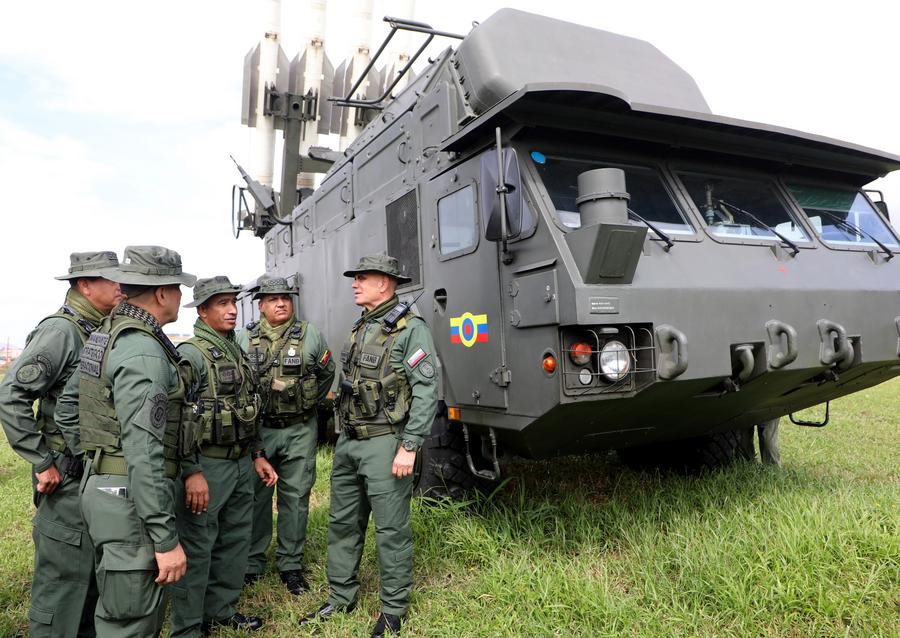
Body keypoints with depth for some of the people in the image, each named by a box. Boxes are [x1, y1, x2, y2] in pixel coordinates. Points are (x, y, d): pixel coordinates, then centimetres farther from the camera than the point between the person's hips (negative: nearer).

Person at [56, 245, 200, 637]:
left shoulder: (104, 336, 10)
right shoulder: (144, 350, -22)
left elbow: (66, 409, 18)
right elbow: (144, 453, -26)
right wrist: (166, 540, -22)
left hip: (101, 485, 10)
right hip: (130, 497, -10)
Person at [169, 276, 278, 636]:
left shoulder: (236, 351, 12)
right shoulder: (191, 353, -14)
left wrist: (256, 456, 17)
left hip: (241, 464, 8)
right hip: (207, 464, -8)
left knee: (236, 540, 18)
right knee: (197, 547, 4)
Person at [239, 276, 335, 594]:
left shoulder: (310, 335, 0)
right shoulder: (246, 338, 1)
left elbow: (327, 374, 11)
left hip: (299, 431, -1)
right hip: (258, 428, 1)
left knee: (295, 498, 7)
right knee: (256, 497, 10)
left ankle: (291, 564, 21)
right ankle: (252, 562, 26)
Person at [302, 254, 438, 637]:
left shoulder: (411, 330, -11)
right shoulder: (359, 330, 14)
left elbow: (425, 392, -16)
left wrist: (409, 446, -20)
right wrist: (343, 438, 19)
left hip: (384, 444, -8)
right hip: (347, 442, 8)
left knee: (391, 530, 4)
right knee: (342, 524, 17)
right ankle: (341, 597, 34)